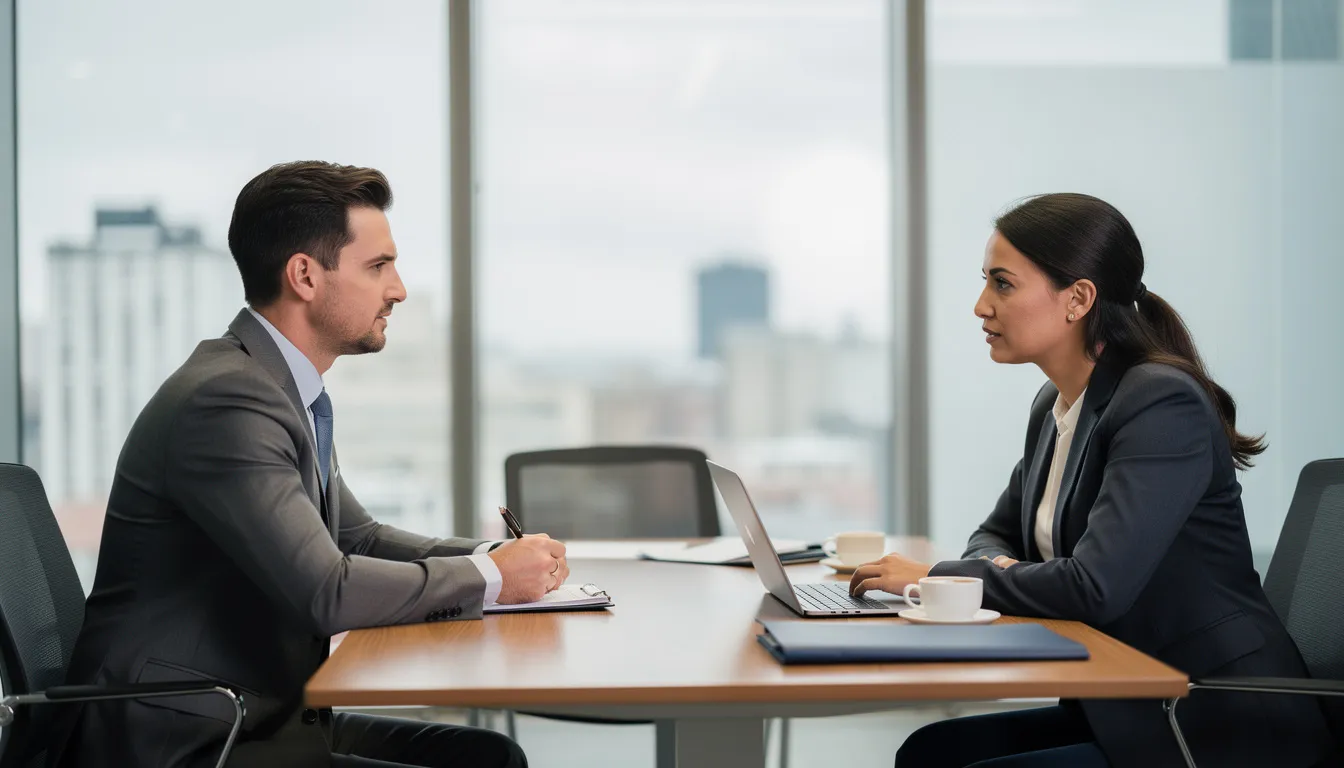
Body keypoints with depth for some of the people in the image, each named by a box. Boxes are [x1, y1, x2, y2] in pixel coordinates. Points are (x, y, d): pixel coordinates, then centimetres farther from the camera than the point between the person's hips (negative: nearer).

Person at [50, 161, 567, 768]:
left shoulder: (290, 394, 9)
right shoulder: (227, 399, -21)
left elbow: (357, 538, 19)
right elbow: (327, 591, -26)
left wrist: (489, 556, 3)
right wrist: (487, 576, -12)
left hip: (264, 716, 9)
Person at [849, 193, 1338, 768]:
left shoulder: (1163, 403, -19)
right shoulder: (1054, 404, 8)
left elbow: (1096, 586, -28)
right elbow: (996, 535, 19)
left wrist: (936, 579, -17)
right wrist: (1000, 569, -6)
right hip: (1127, 710, 8)